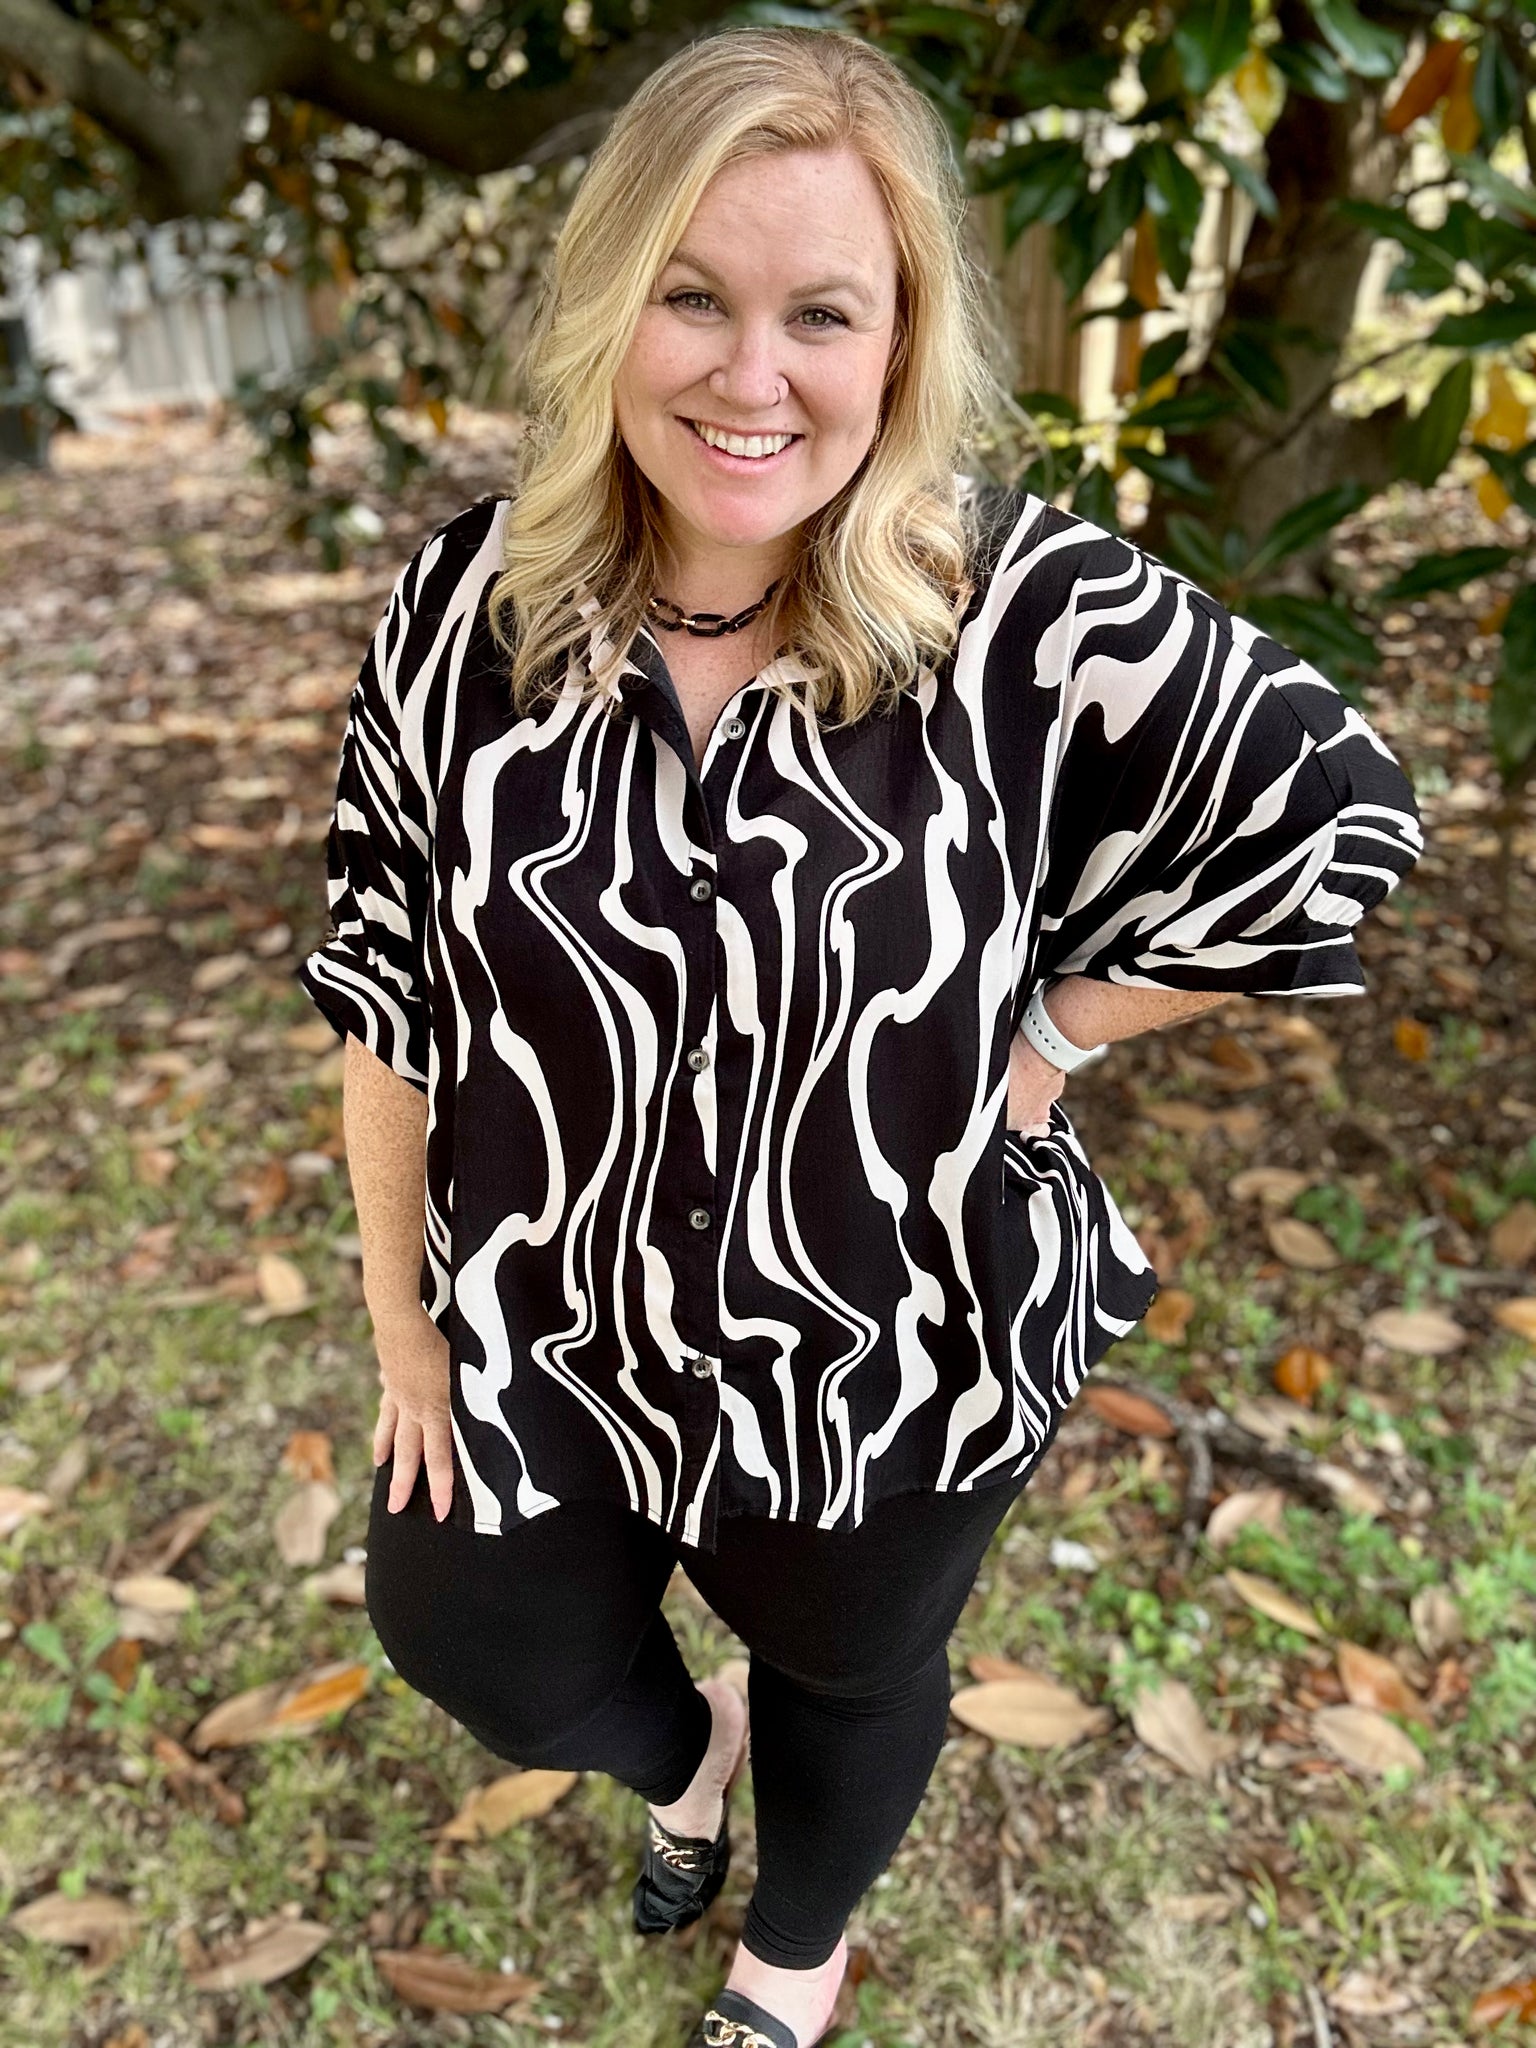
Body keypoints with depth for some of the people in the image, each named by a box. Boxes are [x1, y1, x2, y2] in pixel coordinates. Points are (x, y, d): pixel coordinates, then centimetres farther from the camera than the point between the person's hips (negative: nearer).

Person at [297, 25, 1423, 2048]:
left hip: (902, 1350, -1)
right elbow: (386, 992, -6)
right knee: (479, 1644, 24)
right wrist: (403, 1324, 0)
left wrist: (1056, 1032, -13)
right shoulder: (470, 605, -13)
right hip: (552, 1335, 2)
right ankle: (683, 1747, 64)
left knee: (854, 1679, 26)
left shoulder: (1024, 611, -21)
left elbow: (1332, 806, -8)